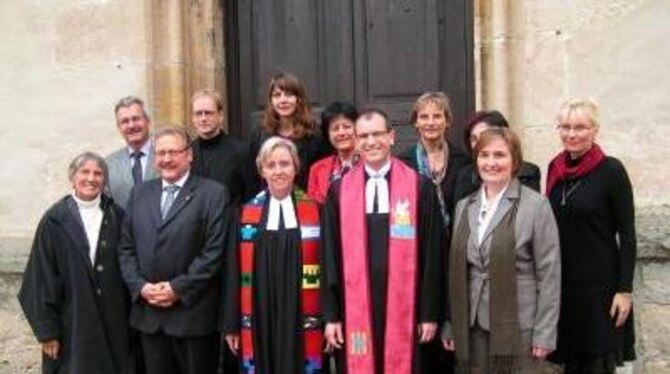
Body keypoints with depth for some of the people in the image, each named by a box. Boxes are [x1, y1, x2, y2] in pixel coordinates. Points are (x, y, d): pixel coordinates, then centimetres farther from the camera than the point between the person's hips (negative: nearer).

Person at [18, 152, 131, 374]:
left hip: (113, 322, 2)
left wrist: (131, 315, 3)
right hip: (71, 322, -2)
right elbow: (41, 277, -4)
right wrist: (46, 329, -6)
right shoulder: (54, 220, -5)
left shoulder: (116, 216, 3)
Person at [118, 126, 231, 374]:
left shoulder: (213, 193, -4)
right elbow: (126, 247, 10)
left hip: (193, 312, -4)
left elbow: (214, 251, -11)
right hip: (148, 312, 4)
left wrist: (178, 288, -14)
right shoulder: (140, 193, 12)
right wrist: (140, 286, -4)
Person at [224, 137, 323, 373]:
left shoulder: (315, 210, 0)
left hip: (302, 320, -1)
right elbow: (235, 273, 5)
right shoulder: (247, 213, 4)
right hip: (259, 322, 1)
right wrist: (232, 324, 3)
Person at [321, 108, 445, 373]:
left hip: (403, 307, -1)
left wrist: (430, 313, -1)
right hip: (354, 308, 1)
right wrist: (330, 315, 1)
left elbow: (432, 254, 0)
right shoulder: (339, 191, 4)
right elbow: (329, 255, 5)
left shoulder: (420, 188, 0)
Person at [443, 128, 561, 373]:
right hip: (471, 328, 4)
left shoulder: (536, 205, -5)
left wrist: (544, 333, -10)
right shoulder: (464, 207, 10)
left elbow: (549, 272, -7)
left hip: (517, 329, -4)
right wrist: (450, 325, 10)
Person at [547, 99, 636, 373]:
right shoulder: (555, 168, 5)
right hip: (561, 282, 5)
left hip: (600, 283, -4)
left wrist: (625, 290, -13)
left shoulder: (611, 170, -10)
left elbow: (627, 235, -9)